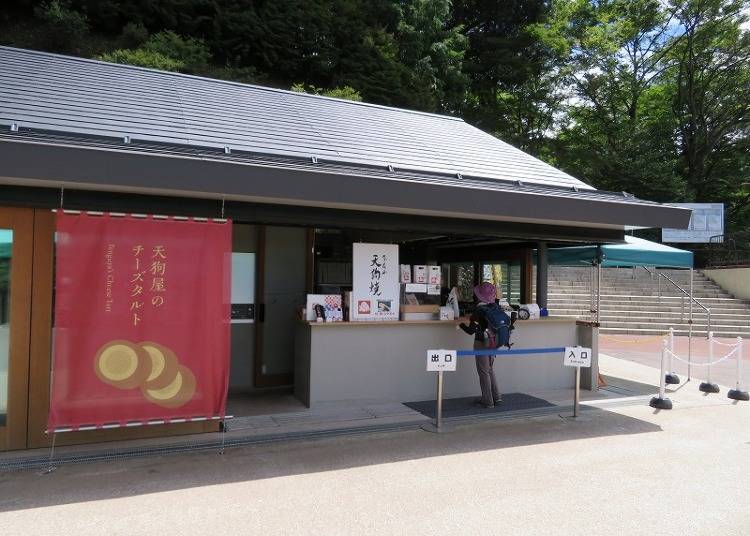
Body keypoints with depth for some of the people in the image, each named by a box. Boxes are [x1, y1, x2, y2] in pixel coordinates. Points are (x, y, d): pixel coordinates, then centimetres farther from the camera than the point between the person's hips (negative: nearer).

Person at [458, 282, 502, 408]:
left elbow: (471, 331, -16)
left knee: (484, 372, 5)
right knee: (490, 370, 22)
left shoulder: (479, 310, -19)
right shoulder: (495, 307, -2)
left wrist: (460, 323, -1)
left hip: (481, 343, -6)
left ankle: (487, 401, 12)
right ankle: (496, 396, 26)